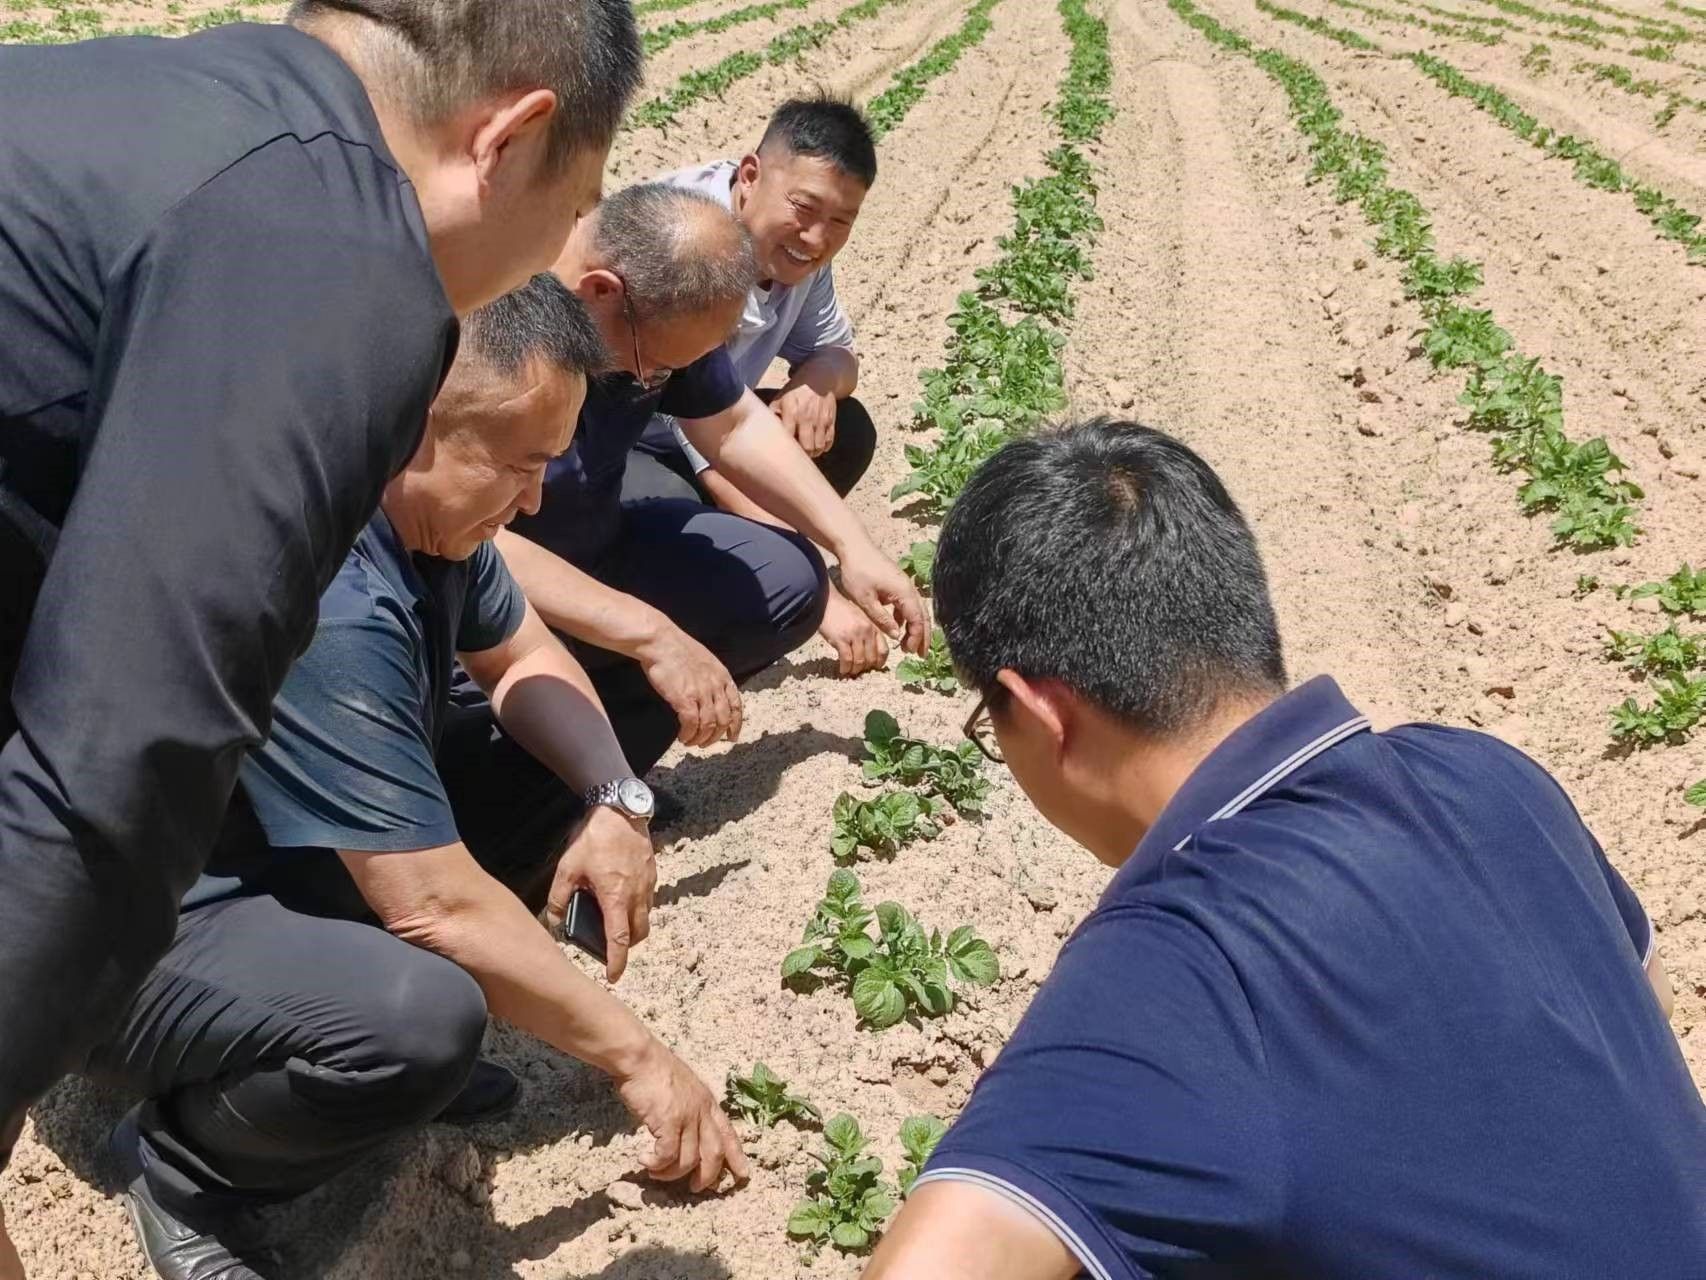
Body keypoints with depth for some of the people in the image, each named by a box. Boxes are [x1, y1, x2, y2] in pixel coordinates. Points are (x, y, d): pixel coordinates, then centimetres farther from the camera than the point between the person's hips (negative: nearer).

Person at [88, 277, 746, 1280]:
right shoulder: (321, 602, -34)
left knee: (565, 771, 1)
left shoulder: (426, 504, -9)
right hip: (136, 929, -9)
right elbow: (437, 906, -30)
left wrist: (614, 800, -13)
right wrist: (638, 1058, -19)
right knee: (421, 1021, -34)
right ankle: (185, 1165, -4)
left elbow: (523, 657, 8)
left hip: (302, 849, 9)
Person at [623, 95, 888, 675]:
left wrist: (820, 379, -19)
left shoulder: (795, 247, -8)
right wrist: (824, 598, -35)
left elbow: (834, 350, 8)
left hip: (670, 436, 9)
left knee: (846, 431, -6)